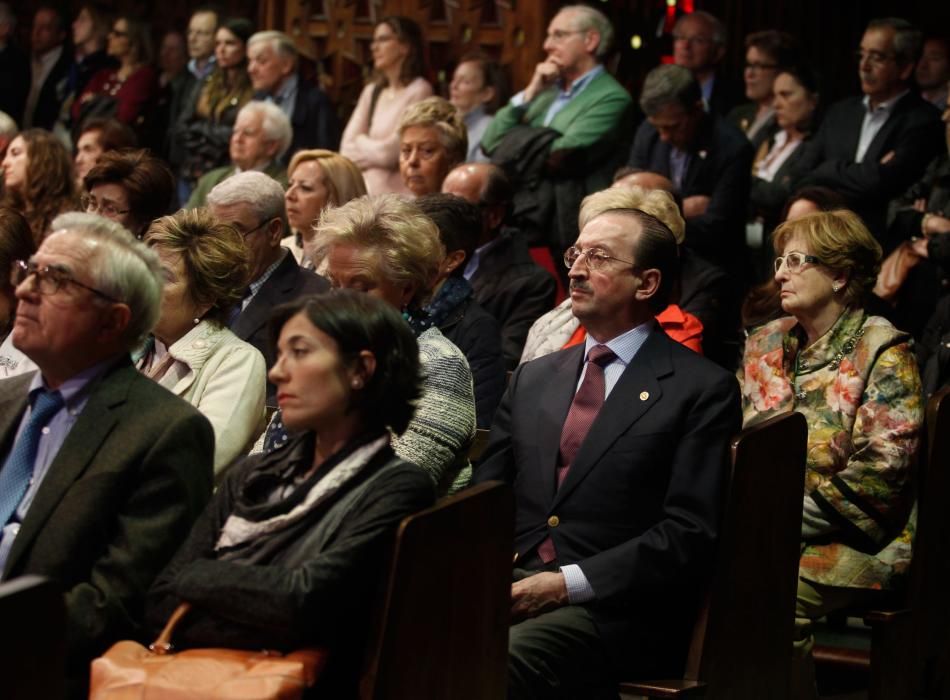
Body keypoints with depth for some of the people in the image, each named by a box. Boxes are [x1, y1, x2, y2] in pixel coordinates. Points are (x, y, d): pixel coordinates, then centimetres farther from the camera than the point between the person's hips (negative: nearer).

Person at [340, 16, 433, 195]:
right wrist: (373, 148, -6)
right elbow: (347, 149, 9)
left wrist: (362, 142, 6)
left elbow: (390, 153, -11)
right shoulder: (372, 91, 14)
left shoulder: (419, 90, -6)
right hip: (367, 191, 6)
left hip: (398, 193, -6)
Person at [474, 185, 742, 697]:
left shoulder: (701, 390, 2)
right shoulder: (532, 379, 21)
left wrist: (568, 583, -16)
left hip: (611, 610, -5)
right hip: (508, 584, 5)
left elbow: (690, 532, -8)